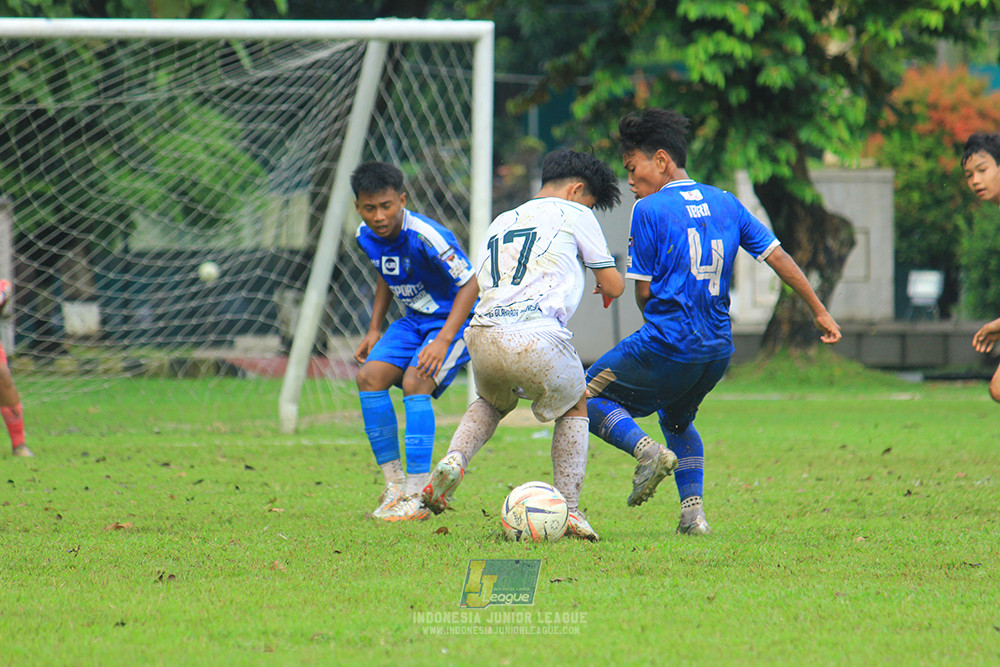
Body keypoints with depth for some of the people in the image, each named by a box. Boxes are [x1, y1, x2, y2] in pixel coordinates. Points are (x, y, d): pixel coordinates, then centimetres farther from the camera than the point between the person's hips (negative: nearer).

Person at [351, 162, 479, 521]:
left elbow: (470, 285, -24)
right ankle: (394, 482, -2)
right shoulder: (366, 236, -4)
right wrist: (374, 329, 10)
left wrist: (443, 340, -32)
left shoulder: (427, 237, -28)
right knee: (370, 376, -10)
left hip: (456, 318, -8)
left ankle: (417, 495, -26)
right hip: (415, 318, 8)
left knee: (415, 382, -27)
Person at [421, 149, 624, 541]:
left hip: (481, 336, 5)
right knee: (574, 408, 24)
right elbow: (614, 286, 15)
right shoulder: (573, 214, 13)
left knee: (492, 402, 36)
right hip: (537, 339, -5)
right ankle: (568, 511, 14)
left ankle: (454, 458, 7)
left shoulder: (500, 223, 28)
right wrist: (605, 284, 40)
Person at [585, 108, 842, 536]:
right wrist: (820, 311, 20)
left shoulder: (649, 211, -6)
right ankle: (693, 512, 14)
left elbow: (643, 292, -5)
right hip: (718, 350, 6)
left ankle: (647, 450, -14)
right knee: (678, 419, 30)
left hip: (665, 348, -6)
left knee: (588, 397, 10)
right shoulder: (727, 204, 10)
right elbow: (778, 257, 11)